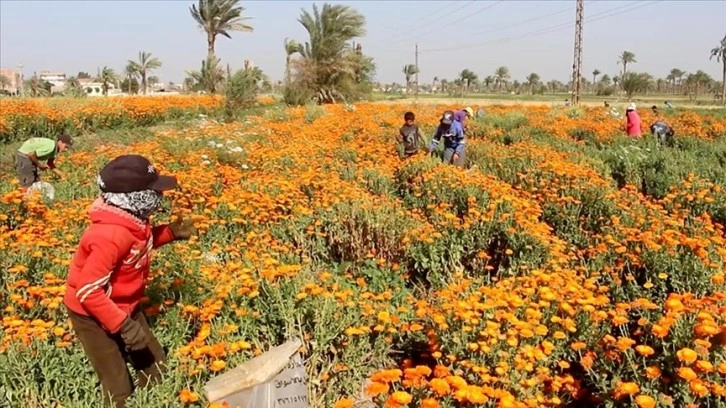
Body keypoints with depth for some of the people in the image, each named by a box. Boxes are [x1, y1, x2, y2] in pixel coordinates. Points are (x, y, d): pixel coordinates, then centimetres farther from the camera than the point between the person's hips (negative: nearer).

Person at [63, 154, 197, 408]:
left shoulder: (133, 219, -8)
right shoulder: (111, 236, -35)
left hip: (126, 307, 9)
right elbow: (87, 291, -34)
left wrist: (172, 233, -2)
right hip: (93, 315, -9)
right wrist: (123, 325, -33)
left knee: (156, 369, 16)